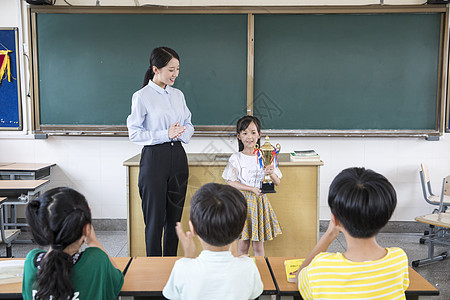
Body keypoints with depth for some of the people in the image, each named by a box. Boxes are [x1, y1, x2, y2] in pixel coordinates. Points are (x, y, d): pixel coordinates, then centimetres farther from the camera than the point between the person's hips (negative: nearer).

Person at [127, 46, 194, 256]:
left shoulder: (178, 95, 11)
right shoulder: (142, 97, -6)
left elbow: (189, 125, 16)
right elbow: (134, 133, -9)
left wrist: (180, 133, -6)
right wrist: (165, 134, -17)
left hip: (177, 157, 6)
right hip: (154, 158, -5)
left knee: (175, 215, 11)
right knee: (155, 217, 2)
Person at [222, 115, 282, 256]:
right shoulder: (236, 158, -4)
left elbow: (277, 182, 3)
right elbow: (231, 182, -9)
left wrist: (271, 173, -19)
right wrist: (252, 189, -17)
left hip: (259, 201, 2)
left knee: (258, 244, 8)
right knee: (243, 244, 5)